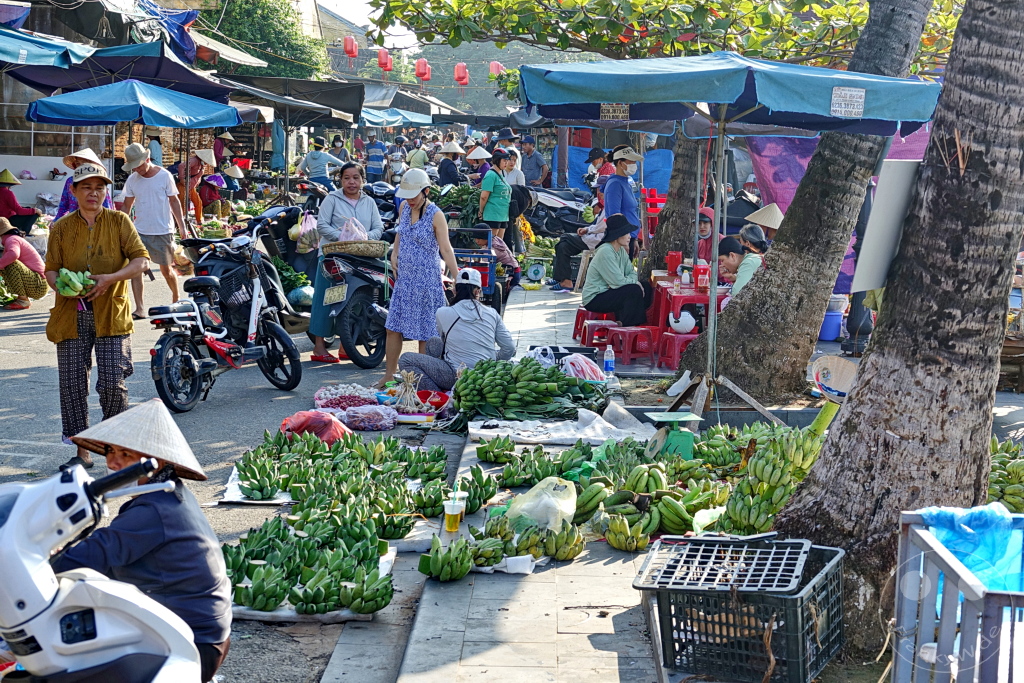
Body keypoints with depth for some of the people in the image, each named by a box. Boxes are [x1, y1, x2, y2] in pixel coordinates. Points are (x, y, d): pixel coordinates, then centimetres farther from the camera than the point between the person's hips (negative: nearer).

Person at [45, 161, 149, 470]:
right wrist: (60, 285, -13)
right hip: (71, 315, 2)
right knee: (72, 385, 2)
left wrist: (110, 278, -19)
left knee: (113, 383, -10)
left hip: (111, 314, -2)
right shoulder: (61, 228, 10)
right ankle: (82, 451, 13)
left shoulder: (119, 221, 4)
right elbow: (51, 269, 10)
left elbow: (142, 260, -5)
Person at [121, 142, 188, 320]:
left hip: (163, 232, -2)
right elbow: (127, 206, 11)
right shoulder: (132, 180, 3)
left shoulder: (165, 176, -5)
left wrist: (181, 225, -1)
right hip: (139, 232, 2)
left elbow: (174, 201, 2)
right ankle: (139, 309, -5)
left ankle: (176, 299, 32)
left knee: (166, 269, 7)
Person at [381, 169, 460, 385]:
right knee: (393, 327, 7)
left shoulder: (435, 215, -13)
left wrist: (457, 278, -14)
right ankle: (389, 375, 18)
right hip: (404, 278, 6)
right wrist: (394, 255, 6)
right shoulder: (404, 207, 5)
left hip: (426, 280, -6)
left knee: (424, 331, 2)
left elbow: (446, 249, -12)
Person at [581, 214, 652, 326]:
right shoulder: (605, 252, -23)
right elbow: (618, 281, -26)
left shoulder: (621, 250, 7)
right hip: (594, 299, -10)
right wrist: (633, 281, -9)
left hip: (608, 291, 10)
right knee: (635, 291, -24)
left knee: (647, 290, 4)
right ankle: (626, 328, -11)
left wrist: (631, 280, -16)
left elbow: (632, 273, 6)